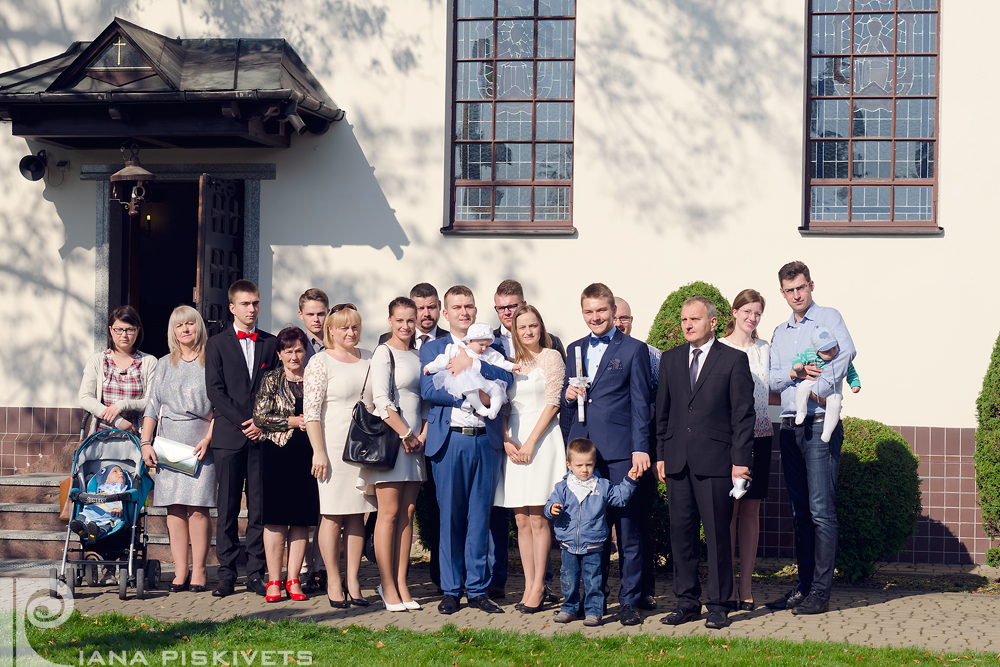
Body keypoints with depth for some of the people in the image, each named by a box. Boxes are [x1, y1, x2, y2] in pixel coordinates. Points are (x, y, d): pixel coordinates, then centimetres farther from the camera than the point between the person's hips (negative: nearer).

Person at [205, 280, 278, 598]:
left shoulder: (270, 343, 12)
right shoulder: (217, 344, 7)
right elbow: (215, 390, -1)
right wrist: (241, 423, -10)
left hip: (262, 435, 1)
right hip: (228, 437, -1)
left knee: (260, 507, 1)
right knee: (228, 508, 1)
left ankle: (256, 574, 5)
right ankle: (226, 574, 5)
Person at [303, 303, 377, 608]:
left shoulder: (369, 359, 13)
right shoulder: (320, 362, -3)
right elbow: (311, 411, -7)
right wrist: (319, 451, -13)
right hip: (333, 447, -5)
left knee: (357, 515, 7)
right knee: (333, 515, -2)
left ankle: (353, 582, 13)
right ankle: (333, 582, 6)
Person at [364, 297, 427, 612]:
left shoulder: (417, 355, 17)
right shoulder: (384, 353, -4)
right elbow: (381, 400, -12)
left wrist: (422, 435, 3)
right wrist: (405, 434, -12)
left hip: (414, 441, 6)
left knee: (407, 512, 5)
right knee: (389, 512, -6)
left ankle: (401, 583, 8)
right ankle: (387, 586, -2)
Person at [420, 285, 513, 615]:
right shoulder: (432, 348, 10)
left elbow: (506, 378, -3)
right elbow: (428, 390, -5)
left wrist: (472, 363, -13)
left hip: (486, 440, 1)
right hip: (450, 440, -1)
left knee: (480, 517, 4)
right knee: (450, 517, 1)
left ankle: (477, 588, 11)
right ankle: (451, 590, 10)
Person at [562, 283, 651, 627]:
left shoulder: (634, 349, 1)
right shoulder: (574, 350, 16)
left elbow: (640, 404, -3)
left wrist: (641, 449, -10)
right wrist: (568, 396, 0)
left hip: (620, 451, -4)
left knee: (627, 528, -2)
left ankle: (629, 601, 5)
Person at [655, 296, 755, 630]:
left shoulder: (734, 359, 0)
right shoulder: (670, 359, 13)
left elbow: (743, 413, -3)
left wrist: (740, 460, -8)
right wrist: (660, 455, 9)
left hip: (715, 461, -4)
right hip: (677, 461, 4)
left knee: (717, 534, -1)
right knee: (681, 532, 6)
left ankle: (719, 605, 8)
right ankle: (687, 601, 16)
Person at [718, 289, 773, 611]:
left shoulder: (765, 349, 12)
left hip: (759, 435, 3)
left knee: (751, 511, 5)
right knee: (728, 509, -4)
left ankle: (745, 587, 9)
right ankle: (726, 588, 2)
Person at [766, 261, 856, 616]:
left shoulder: (828, 318, 1)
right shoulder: (780, 333, 19)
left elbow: (846, 351, -19)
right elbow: (770, 379, 10)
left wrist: (822, 386, -25)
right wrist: (793, 374, -9)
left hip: (820, 424, -6)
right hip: (790, 426, 6)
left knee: (821, 509, -9)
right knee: (799, 511, 9)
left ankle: (821, 591, -8)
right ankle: (804, 586, 15)